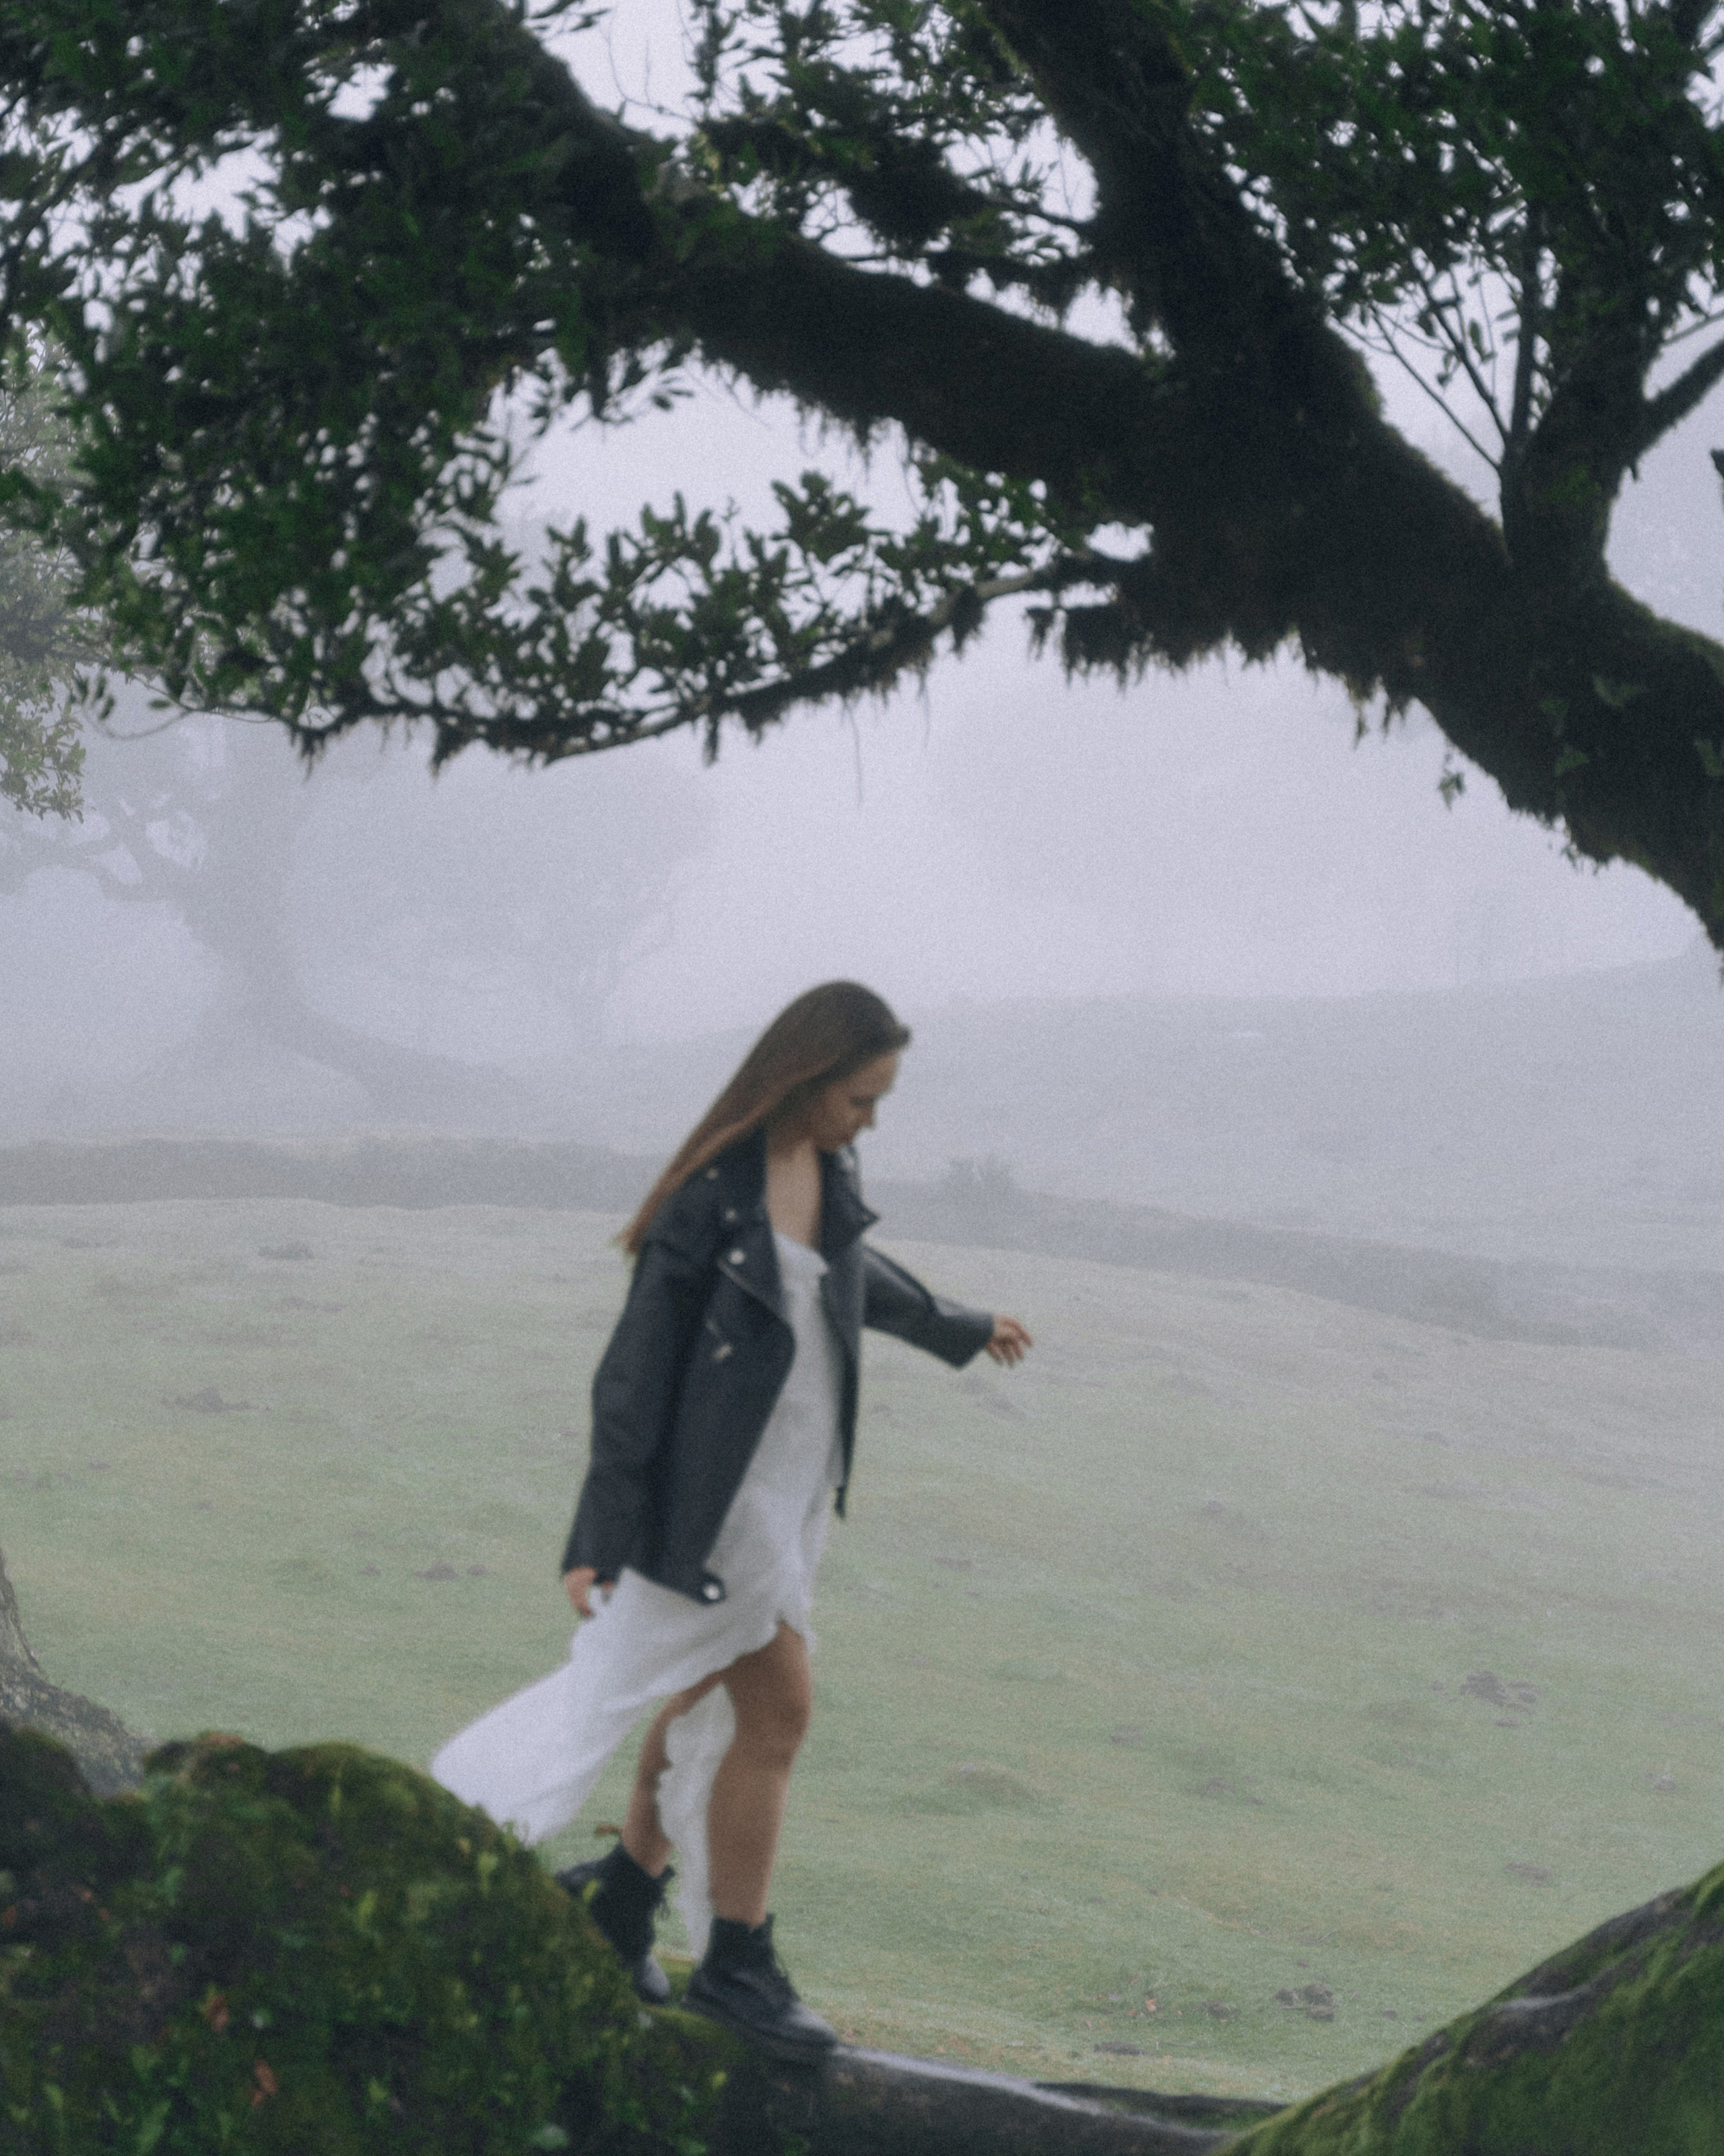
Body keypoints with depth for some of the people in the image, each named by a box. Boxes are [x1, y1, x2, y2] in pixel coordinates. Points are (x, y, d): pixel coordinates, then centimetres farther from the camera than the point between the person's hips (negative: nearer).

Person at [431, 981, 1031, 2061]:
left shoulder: (826, 1169, 3)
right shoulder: (711, 1197, -22)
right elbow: (639, 1364, -19)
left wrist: (958, 1327, 43)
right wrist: (603, 1535, -20)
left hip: (797, 1480, 8)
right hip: (721, 1483, -8)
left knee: (713, 1698, 16)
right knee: (776, 1710, -3)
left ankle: (623, 1901, 30)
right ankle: (737, 1962, 8)